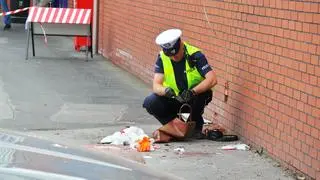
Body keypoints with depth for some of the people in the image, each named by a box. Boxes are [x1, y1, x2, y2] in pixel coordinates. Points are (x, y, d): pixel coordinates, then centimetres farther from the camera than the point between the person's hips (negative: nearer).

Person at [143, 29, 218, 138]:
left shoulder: (195, 55, -20)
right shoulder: (162, 58, -11)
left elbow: (212, 80, -30)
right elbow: (156, 85, -17)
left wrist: (193, 91, -45)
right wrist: (166, 90, -41)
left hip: (194, 99, -2)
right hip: (172, 100, 2)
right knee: (149, 103, -23)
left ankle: (197, 127, -9)